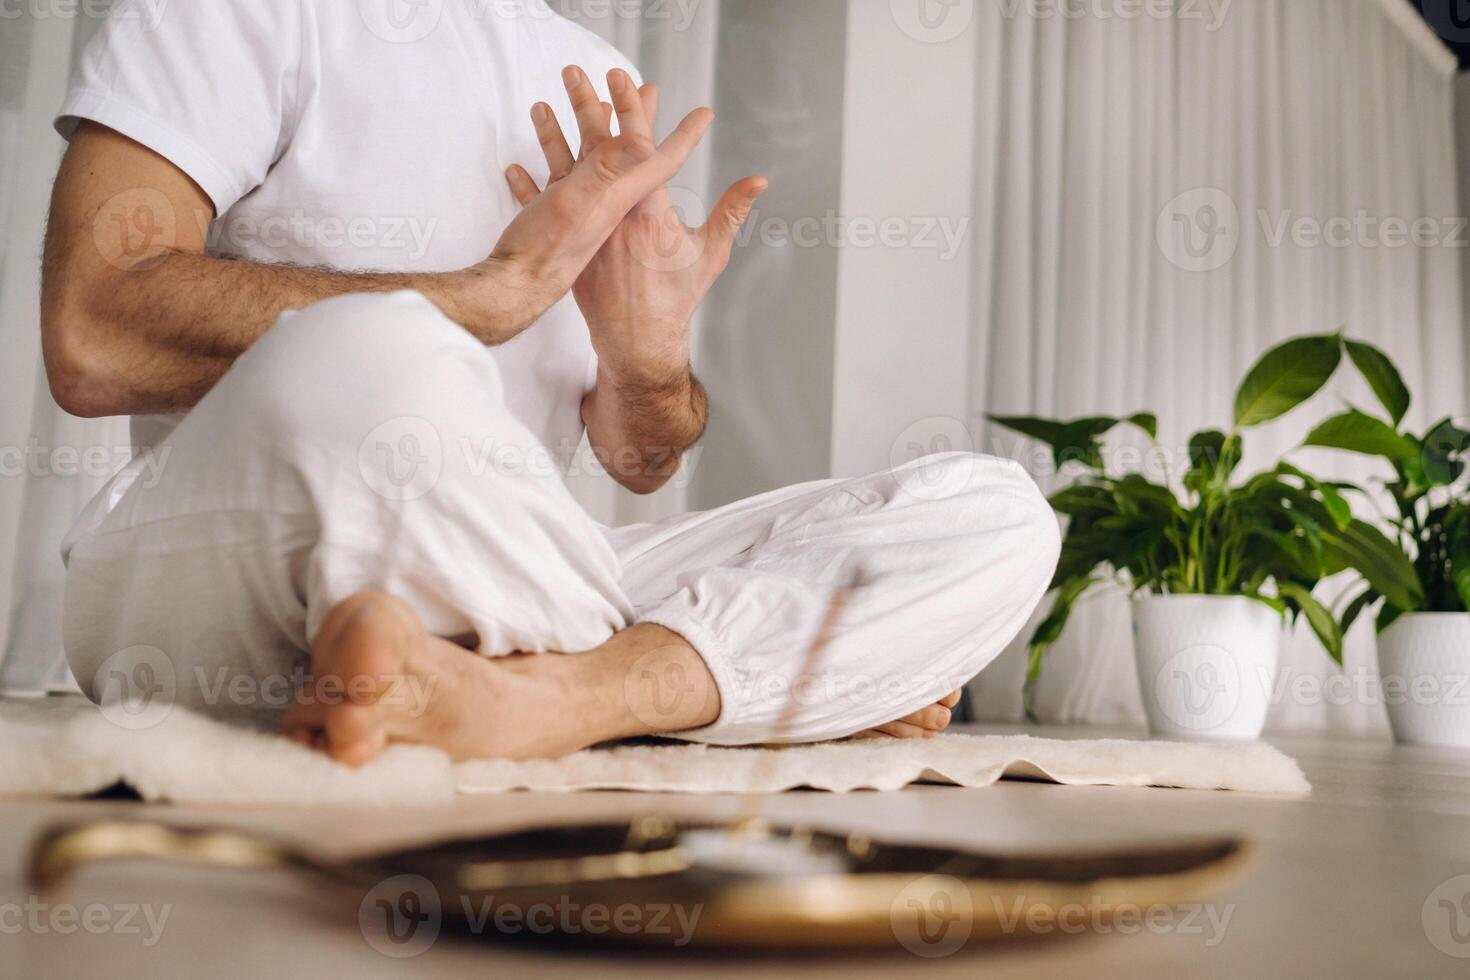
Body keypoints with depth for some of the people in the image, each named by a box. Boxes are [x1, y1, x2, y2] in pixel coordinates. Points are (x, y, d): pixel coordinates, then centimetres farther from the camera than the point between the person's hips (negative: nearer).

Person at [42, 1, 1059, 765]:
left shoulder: (603, 89, 17)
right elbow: (92, 341, -15)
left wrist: (652, 361, -10)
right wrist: (507, 284, -14)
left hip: (499, 587, 5)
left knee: (993, 513, -9)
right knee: (366, 353, -39)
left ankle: (532, 695, -28)